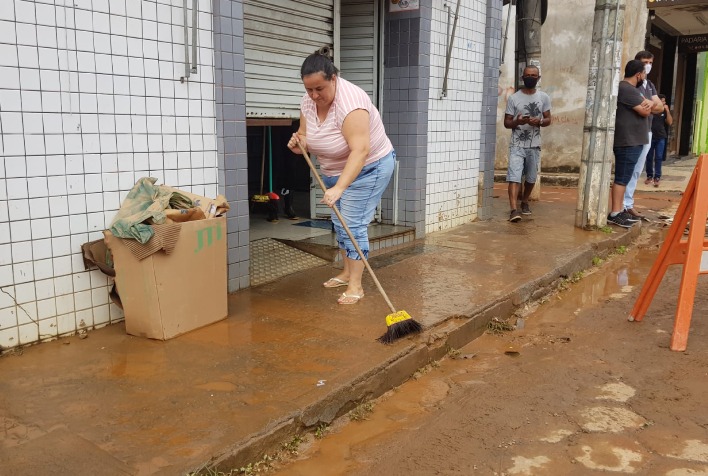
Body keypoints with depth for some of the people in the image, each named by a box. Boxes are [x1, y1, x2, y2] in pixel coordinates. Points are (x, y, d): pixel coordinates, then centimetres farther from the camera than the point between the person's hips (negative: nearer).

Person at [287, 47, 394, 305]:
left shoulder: (350, 101, -32)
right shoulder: (308, 102, -7)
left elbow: (360, 151, -39)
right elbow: (306, 138, 3)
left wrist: (339, 188, -46)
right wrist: (299, 143, -21)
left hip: (368, 168, -8)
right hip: (334, 170, 8)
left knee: (353, 224, -11)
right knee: (339, 222, 13)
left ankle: (355, 285, -4)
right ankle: (347, 272, 28)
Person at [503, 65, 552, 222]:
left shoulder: (544, 97, 5)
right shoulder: (513, 98, -2)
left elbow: (548, 120, 8)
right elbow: (506, 122, 0)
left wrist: (539, 122, -15)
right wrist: (517, 122, -22)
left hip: (534, 146, 3)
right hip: (517, 145, -3)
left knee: (531, 178, 14)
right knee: (514, 177, -15)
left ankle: (524, 202, 36)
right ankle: (514, 210, -21)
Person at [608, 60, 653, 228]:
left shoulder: (631, 89, 19)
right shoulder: (626, 89, -15)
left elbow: (657, 106, 22)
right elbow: (645, 111, -16)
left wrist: (649, 103, 0)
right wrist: (648, 104, 5)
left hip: (633, 141, 11)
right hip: (627, 141, -11)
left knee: (624, 178, 12)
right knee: (622, 178, -9)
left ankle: (620, 210, 17)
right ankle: (614, 214, -8)